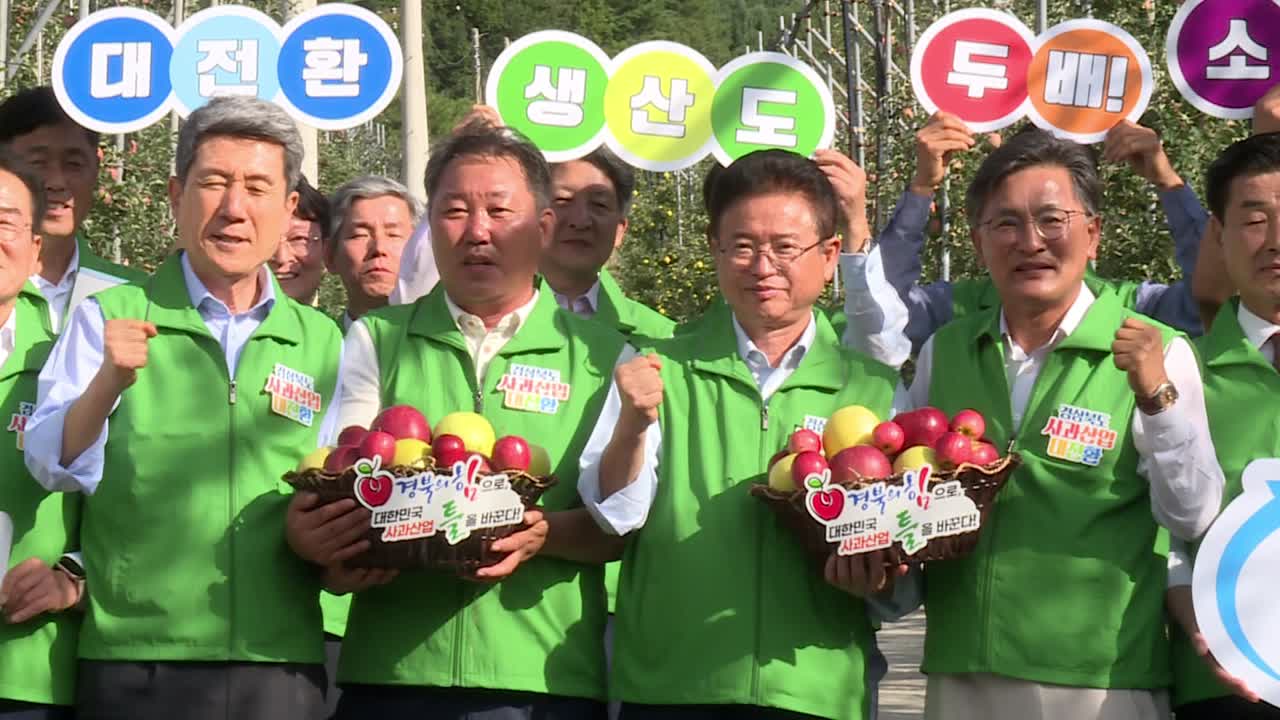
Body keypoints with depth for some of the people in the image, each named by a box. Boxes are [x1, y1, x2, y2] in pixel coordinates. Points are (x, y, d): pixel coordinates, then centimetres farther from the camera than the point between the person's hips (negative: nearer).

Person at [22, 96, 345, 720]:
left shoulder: (322, 344, 11)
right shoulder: (108, 318, 3)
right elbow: (53, 466, -6)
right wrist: (108, 382, -23)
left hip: (280, 665, 2)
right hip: (134, 666, -2)